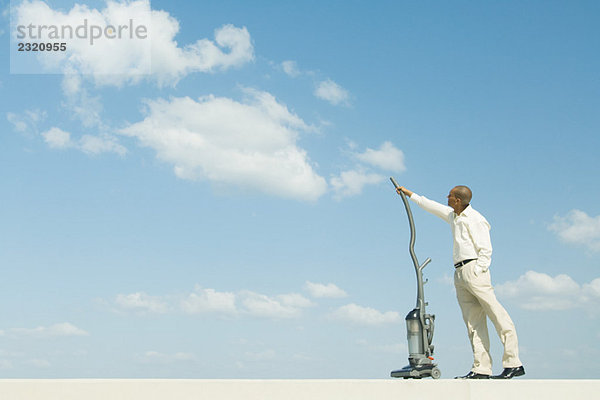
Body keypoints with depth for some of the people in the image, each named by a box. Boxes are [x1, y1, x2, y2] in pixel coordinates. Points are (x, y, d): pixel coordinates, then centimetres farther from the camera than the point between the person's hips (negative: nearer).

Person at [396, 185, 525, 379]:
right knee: (473, 323, 1)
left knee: (497, 316, -11)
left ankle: (513, 363, -15)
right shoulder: (454, 216, 21)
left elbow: (486, 250, -9)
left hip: (474, 269, -9)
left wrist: (476, 274, -17)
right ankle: (481, 368, -3)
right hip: (459, 272, 9)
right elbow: (432, 206, 35)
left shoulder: (474, 220, -5)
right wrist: (410, 194, 41)